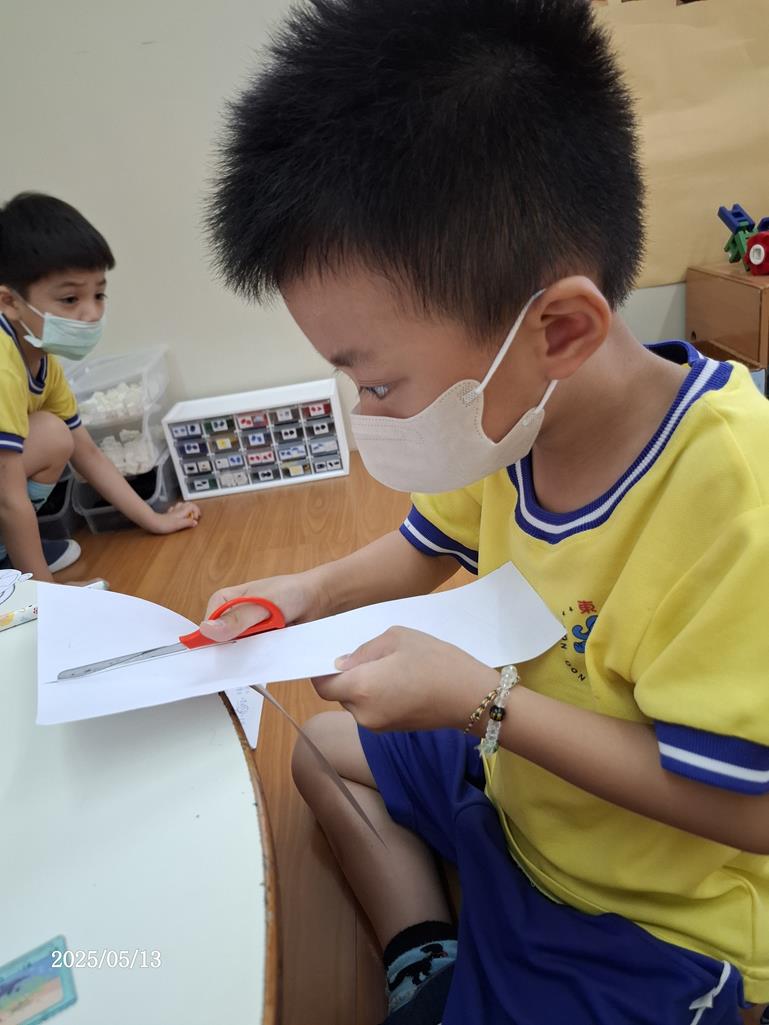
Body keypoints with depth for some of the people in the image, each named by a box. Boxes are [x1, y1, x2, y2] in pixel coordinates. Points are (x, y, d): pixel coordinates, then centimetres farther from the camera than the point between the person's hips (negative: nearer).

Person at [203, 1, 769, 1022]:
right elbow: (432, 545, 8)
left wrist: (480, 699, -30)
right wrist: (312, 591, -8)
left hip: (648, 927, -6)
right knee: (326, 747, 18)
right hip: (514, 774, 7)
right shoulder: (513, 417, -13)